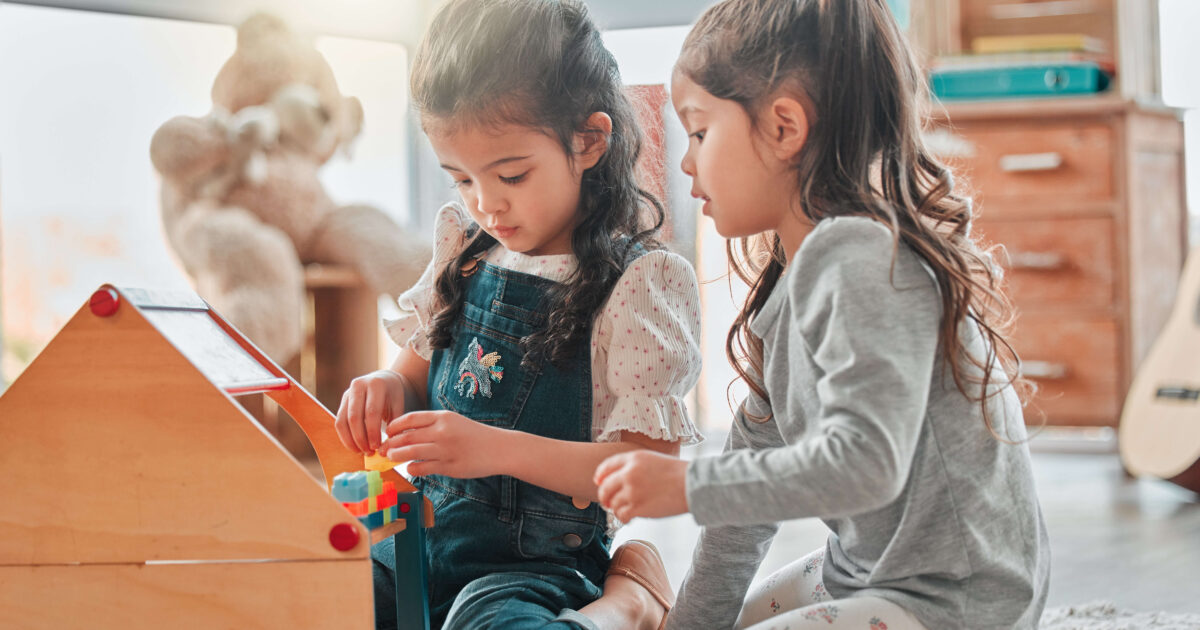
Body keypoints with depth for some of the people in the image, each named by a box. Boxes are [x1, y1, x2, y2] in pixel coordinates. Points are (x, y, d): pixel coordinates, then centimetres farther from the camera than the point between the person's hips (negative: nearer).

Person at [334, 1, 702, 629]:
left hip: (537, 561, -7)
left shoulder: (640, 283, -9)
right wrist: (387, 389, -5)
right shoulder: (464, 251, 9)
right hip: (421, 537, 7)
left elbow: (651, 465, -14)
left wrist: (496, 448, -26)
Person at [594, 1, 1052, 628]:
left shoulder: (860, 263, -23)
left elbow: (866, 461, -32)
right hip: (860, 572, 10)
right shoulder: (791, 281, 9)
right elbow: (758, 461, 12)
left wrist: (686, 486, -25)